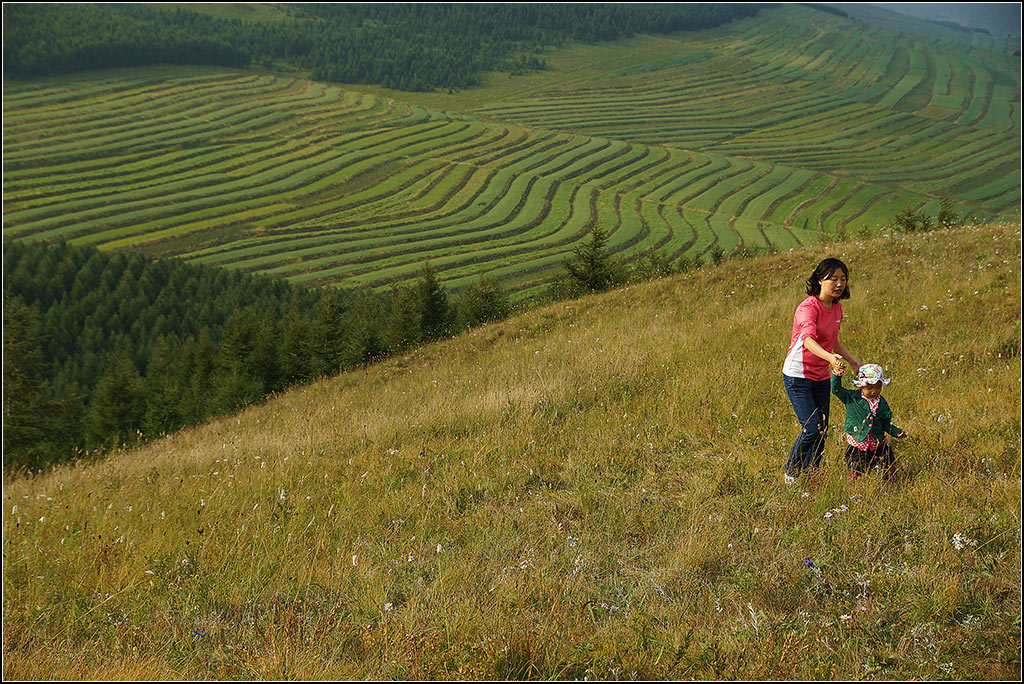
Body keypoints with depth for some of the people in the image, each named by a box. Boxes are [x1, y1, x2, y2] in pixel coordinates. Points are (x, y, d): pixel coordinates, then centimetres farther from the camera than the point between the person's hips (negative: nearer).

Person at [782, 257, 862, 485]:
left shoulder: (836, 307, 5)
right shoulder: (808, 308, -22)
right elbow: (808, 340, -42)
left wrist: (851, 359, 15)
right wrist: (831, 358, -58)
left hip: (821, 378, 8)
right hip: (798, 377, -8)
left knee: (822, 430, 10)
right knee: (812, 429, -12)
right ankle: (790, 473, 9)